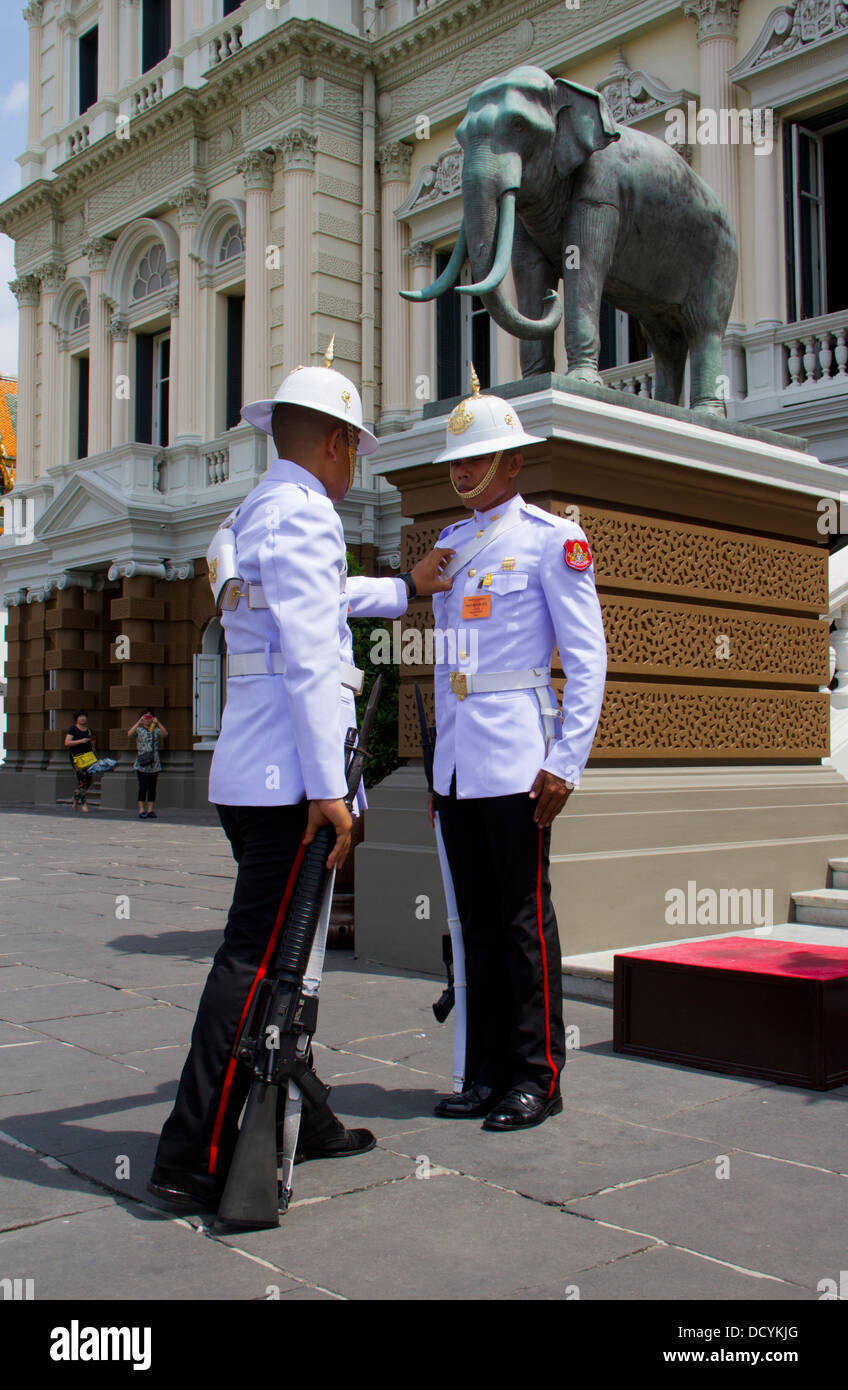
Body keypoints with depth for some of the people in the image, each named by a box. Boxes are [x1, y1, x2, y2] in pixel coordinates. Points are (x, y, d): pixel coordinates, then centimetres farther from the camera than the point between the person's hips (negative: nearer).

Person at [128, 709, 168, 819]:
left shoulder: (156, 730, 10)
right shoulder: (139, 730, 4)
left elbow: (165, 734, -9)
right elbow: (129, 734, -15)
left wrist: (158, 723, -20)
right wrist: (139, 722, -21)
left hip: (154, 763, 3)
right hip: (141, 763, -3)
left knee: (152, 787, 4)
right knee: (143, 786, -8)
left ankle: (150, 810, 10)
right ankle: (141, 811, -3)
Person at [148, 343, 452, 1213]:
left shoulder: (249, 517, 20)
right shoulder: (302, 514, -10)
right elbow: (308, 660, -18)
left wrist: (404, 589, 50)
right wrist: (328, 786, -19)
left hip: (248, 775, 10)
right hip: (287, 780, -10)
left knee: (284, 954, 16)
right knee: (256, 960, -7)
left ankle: (297, 1118, 28)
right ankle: (194, 1158, -2)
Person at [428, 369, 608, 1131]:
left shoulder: (552, 539, -3)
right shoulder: (450, 543, 17)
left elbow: (587, 660, -6)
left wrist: (565, 764, -13)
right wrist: (438, 765, 17)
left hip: (515, 764, -6)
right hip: (456, 766, 7)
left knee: (524, 919, -1)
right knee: (477, 920, 10)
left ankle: (537, 1076, 11)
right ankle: (486, 1073, 19)